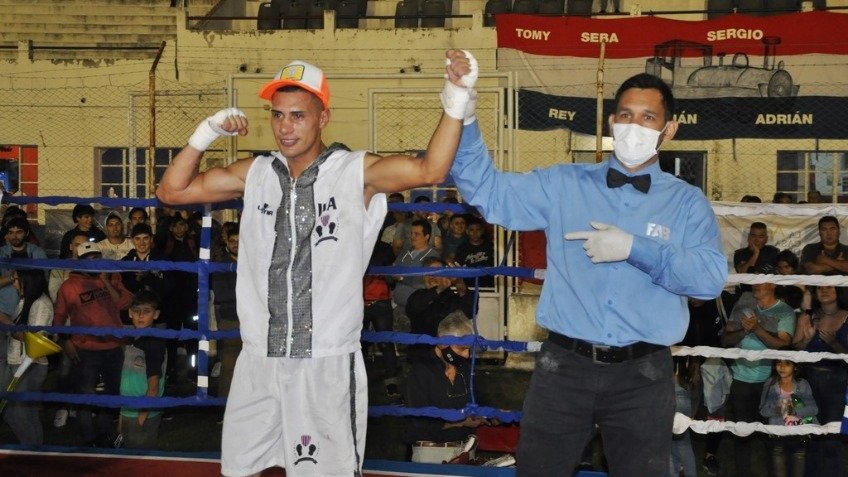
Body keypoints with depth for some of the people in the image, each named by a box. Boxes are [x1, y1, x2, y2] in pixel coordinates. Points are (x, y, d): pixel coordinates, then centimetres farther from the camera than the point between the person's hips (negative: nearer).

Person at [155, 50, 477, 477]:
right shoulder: (255, 174, 6)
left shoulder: (356, 173, -7)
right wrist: (206, 133, -3)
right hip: (258, 361, 5)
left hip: (327, 363, -4)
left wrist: (456, 100, -34)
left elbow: (429, 170, -22)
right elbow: (171, 191, 10)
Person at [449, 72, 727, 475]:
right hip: (564, 365, 1)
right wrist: (462, 117, -12)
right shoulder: (563, 185, 7)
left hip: (642, 374, -1)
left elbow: (711, 277, -11)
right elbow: (486, 191, 0)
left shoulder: (688, 202, 3)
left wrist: (635, 249, -18)